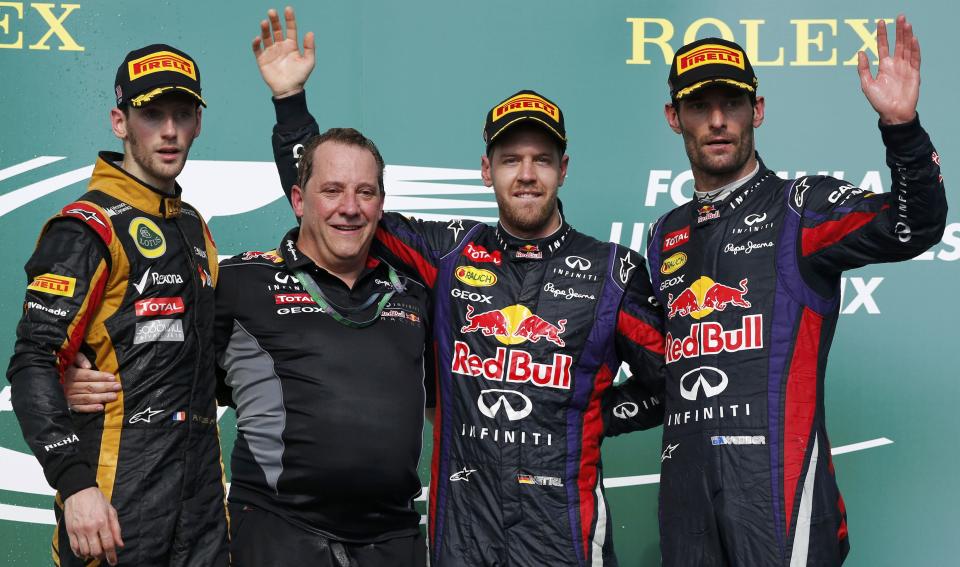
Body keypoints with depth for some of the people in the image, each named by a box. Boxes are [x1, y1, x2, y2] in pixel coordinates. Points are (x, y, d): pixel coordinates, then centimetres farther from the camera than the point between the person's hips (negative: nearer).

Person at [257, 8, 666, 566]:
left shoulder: (615, 270, 1)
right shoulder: (450, 251, 5)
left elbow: (669, 384, 8)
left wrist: (589, 422, -1)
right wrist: (291, 101, 2)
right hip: (461, 517, 2)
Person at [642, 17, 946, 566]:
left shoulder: (801, 206, 1)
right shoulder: (667, 236, 18)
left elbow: (913, 228, -18)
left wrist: (902, 126, -31)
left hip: (778, 478, -5)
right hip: (685, 483, 5)